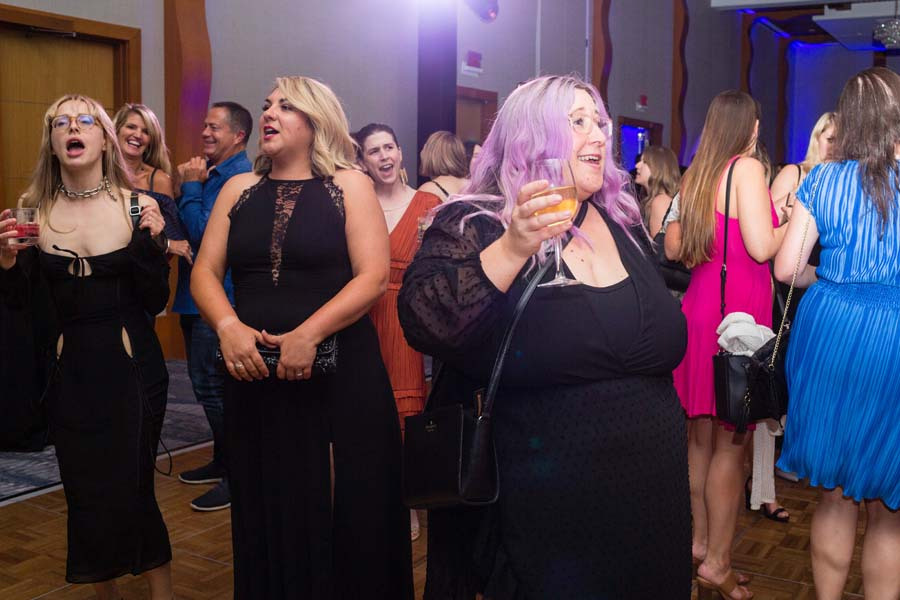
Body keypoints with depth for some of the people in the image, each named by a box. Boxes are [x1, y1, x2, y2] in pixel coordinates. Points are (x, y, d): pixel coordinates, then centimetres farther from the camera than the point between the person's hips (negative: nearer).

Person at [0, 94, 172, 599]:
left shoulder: (138, 206, -5)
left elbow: (156, 302, -7)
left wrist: (152, 241, -20)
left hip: (133, 368, -2)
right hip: (69, 372, 3)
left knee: (131, 490, 0)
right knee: (85, 492, 9)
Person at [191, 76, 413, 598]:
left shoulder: (349, 185, -1)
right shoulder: (239, 190, 11)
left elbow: (373, 276, -10)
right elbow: (205, 273, 7)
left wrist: (307, 335, -21)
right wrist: (228, 326, -13)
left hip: (341, 371, -3)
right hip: (256, 373, 4)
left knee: (350, 510, 4)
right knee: (271, 509, 12)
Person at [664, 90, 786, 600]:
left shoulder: (696, 176, 12)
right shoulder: (747, 167, -9)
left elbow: (673, 249, 16)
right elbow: (762, 247, -17)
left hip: (699, 306, 7)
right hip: (738, 312, -7)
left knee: (702, 435, 14)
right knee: (731, 442, 0)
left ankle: (699, 542, 26)